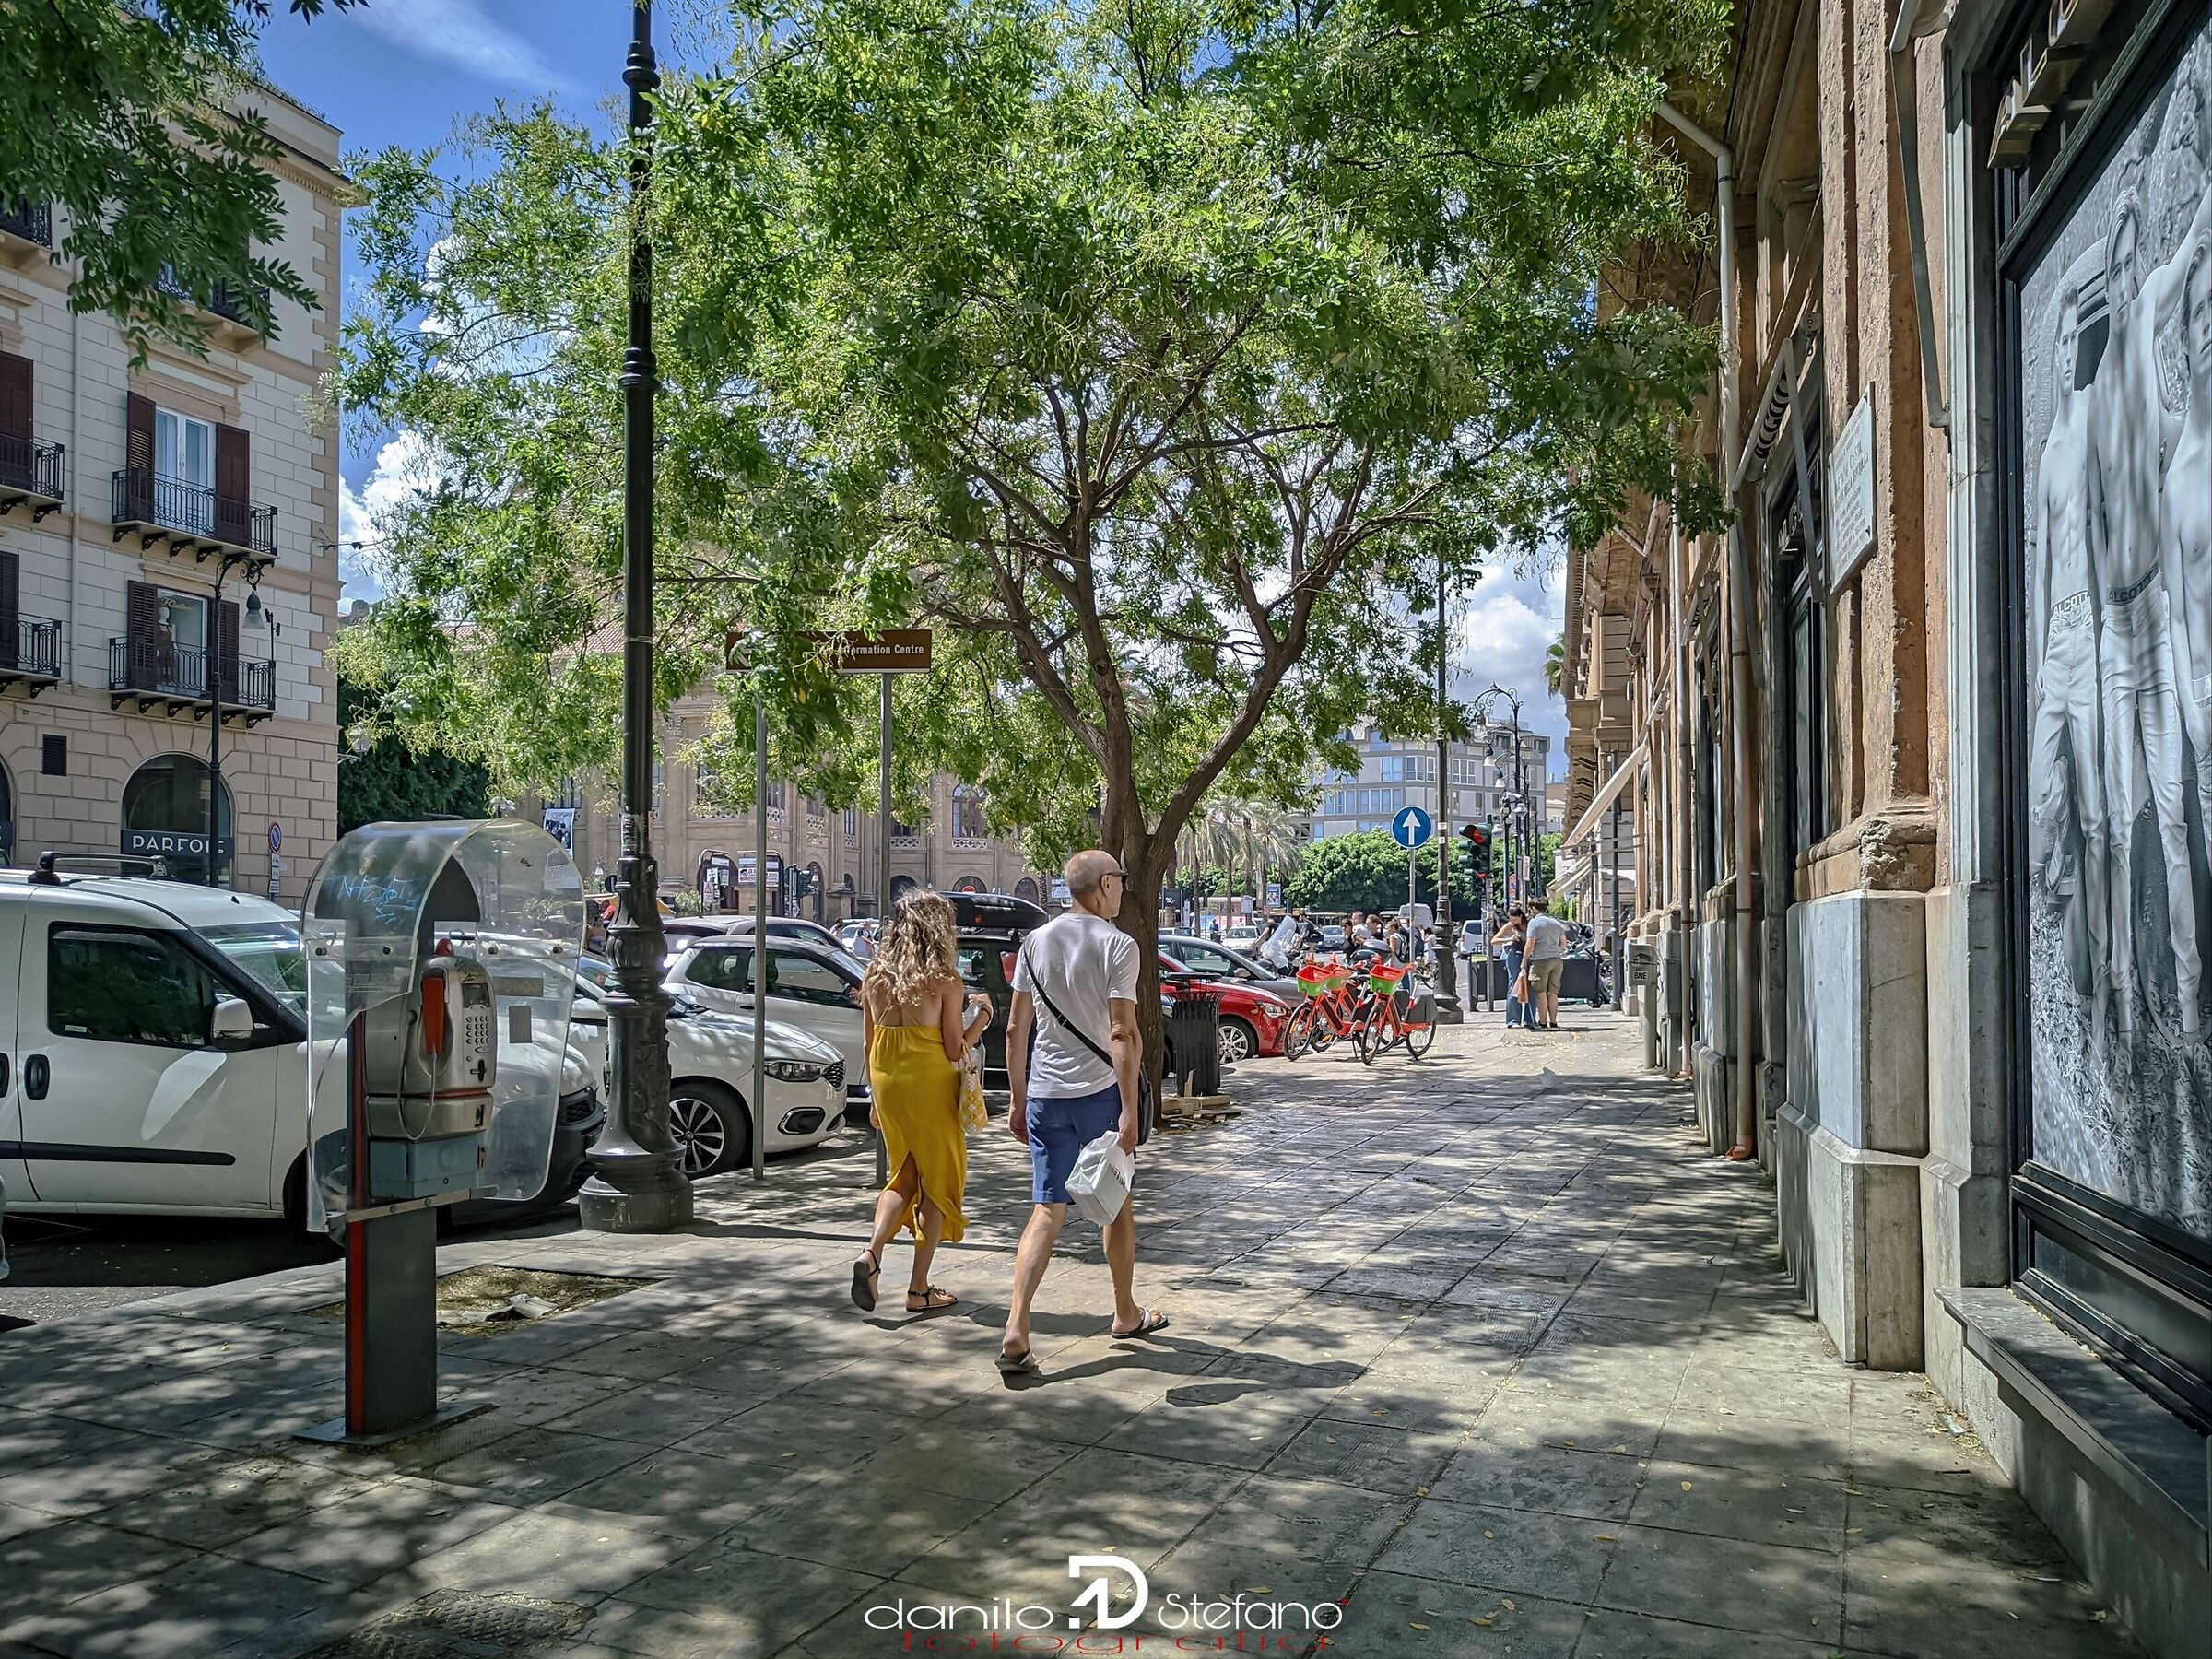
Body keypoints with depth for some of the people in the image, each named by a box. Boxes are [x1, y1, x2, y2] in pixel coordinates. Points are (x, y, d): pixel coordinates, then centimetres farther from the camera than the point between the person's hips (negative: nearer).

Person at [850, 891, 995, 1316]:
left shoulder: (876, 976, 4)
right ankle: (919, 1289, 10)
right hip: (930, 1083, -5)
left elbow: (868, 1044, 9)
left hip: (886, 1083, 5)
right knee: (938, 1181, 8)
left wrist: (876, 1097, 18)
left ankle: (872, 1253, -2)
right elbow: (956, 1050, -9)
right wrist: (981, 1014, 6)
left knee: (903, 1175, 20)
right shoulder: (945, 981, -11)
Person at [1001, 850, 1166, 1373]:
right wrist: (1129, 1109, -16)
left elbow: (1016, 1028, 8)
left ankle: (1016, 1328, -10)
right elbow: (1122, 1035, -17)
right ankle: (1126, 1314, 30)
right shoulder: (1117, 945, -10)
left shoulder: (1035, 942, 6)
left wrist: (1018, 1096, 15)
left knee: (1047, 1209, 4)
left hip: (1044, 1094, 4)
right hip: (1100, 1092, -4)